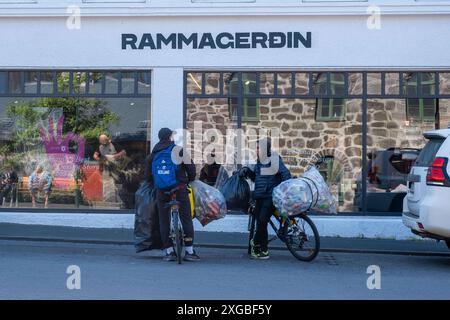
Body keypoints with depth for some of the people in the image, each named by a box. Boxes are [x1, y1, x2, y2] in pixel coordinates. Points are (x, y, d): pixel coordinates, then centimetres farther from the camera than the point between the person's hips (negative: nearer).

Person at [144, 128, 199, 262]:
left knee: (164, 221, 8)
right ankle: (189, 251, 3)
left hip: (162, 191, 3)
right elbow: (191, 167, -2)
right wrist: (190, 180, 15)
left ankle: (169, 252, 7)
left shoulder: (153, 154, 9)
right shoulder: (178, 150, -1)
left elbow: (147, 175, 11)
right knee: (186, 219, 4)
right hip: (180, 189, -3)